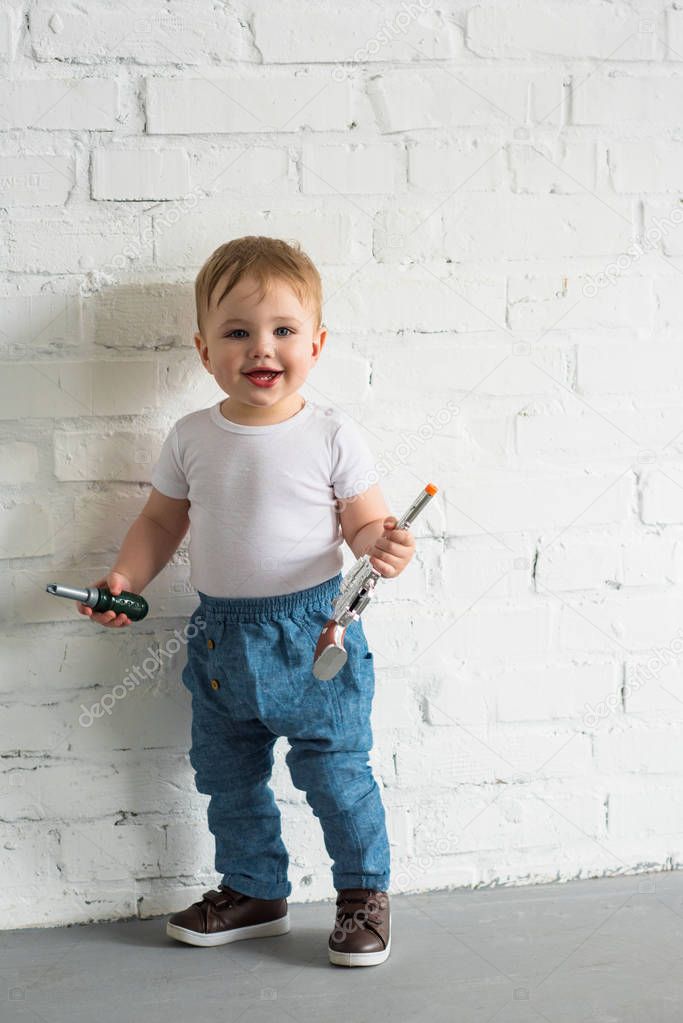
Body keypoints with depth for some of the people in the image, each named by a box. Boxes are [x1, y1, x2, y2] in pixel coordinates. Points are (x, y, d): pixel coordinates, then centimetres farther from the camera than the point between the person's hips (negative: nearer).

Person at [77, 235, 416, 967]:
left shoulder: (331, 435, -9)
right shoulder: (191, 438, 0)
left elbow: (364, 523, -4)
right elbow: (161, 521, 11)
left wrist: (384, 545, -26)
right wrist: (124, 580, -2)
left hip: (313, 630, -4)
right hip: (219, 636, 4)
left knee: (335, 771, 2)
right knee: (226, 776, 16)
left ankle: (363, 891, 25)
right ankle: (254, 892, 37)